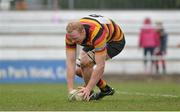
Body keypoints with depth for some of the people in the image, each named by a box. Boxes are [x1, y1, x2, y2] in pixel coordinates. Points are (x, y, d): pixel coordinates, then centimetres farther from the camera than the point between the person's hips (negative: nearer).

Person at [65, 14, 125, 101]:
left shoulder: (97, 33, -44)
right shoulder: (71, 34, -27)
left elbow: (100, 66, -43)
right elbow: (70, 62, -27)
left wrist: (88, 89, -44)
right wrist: (71, 90, -35)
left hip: (115, 41, -7)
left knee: (85, 61, -27)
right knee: (78, 70, -2)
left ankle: (89, 93, -6)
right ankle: (105, 89, 17)